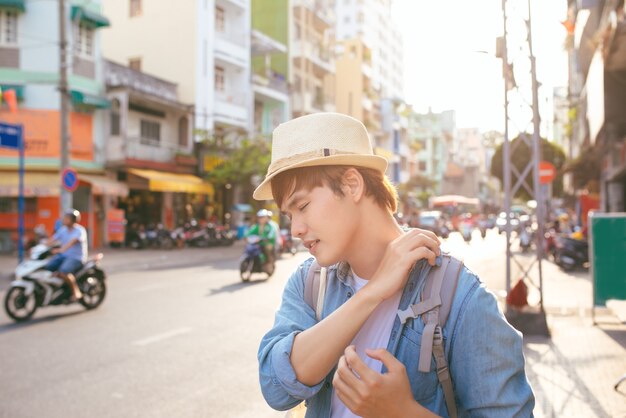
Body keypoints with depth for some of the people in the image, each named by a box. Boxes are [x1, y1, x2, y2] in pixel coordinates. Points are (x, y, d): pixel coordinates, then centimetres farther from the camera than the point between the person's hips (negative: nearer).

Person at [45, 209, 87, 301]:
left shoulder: (80, 230, -10)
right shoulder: (63, 229, 12)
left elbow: (72, 242, -26)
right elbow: (53, 240, 5)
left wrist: (61, 250, -42)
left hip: (76, 257, -7)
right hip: (62, 255, 7)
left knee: (63, 272, -32)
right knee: (46, 268, -14)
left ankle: (76, 291, -16)